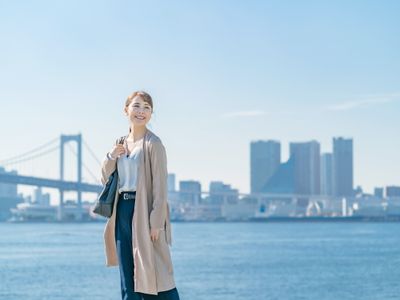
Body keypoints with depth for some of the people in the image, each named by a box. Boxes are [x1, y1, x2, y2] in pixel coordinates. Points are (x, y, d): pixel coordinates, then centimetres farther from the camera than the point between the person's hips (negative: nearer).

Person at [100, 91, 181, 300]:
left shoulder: (153, 143, -7)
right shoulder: (121, 143, 13)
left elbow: (160, 186, -12)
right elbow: (106, 180, 17)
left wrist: (156, 222, -18)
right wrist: (110, 157, -2)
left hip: (144, 211, -7)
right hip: (122, 210, 7)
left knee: (154, 274, -5)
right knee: (128, 278, 9)